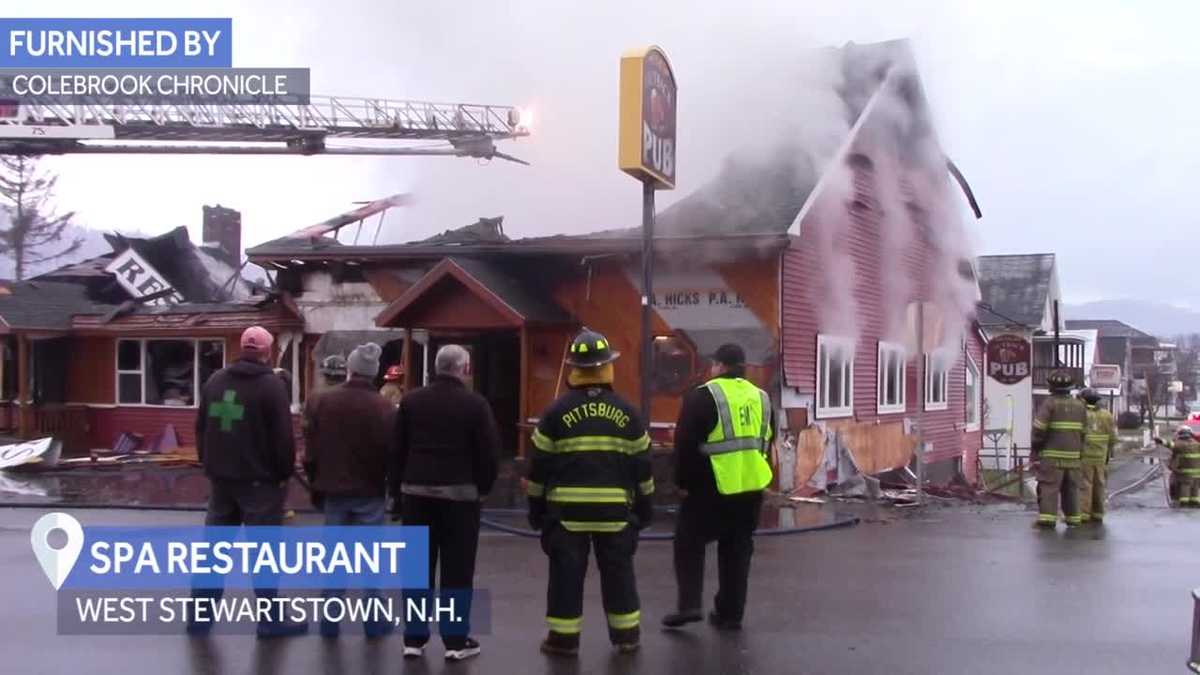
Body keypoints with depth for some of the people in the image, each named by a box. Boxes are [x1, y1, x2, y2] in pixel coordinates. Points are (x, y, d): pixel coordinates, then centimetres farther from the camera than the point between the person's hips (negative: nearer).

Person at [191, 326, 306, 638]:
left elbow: (201, 429, 14)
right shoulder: (271, 384, -12)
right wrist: (284, 473, -4)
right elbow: (282, 436, -14)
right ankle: (270, 620, 4)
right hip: (259, 480, -6)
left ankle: (200, 615, 16)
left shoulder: (215, 380, 8)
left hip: (221, 478, 6)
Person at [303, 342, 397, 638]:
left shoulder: (321, 402, -1)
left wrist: (316, 484, 15)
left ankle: (330, 620, 13)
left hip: (334, 490, 3)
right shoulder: (383, 408, -13)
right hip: (370, 492, -3)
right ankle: (374, 621, 10)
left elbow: (311, 449, 5)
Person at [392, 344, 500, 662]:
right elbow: (489, 451, -6)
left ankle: (414, 638, 12)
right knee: (457, 568, 2)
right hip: (460, 493, -3)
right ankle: (456, 640, 5)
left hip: (417, 491, 4)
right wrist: (484, 486, 8)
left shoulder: (411, 401, 4)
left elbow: (396, 448, 6)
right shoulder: (476, 404, -7)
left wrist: (398, 487, 14)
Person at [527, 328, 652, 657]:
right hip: (615, 508, 2)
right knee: (618, 572, 13)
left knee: (567, 573, 6)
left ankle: (564, 638, 10)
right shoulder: (625, 412, 3)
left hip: (566, 507, -2)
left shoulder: (557, 411, -4)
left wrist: (536, 506, 8)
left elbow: (540, 463, -1)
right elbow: (641, 463, 6)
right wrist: (645, 504, 15)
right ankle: (626, 635, 20)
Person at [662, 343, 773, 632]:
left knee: (689, 543, 8)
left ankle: (689, 605, -2)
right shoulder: (761, 398, 11)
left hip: (711, 487, -5)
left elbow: (685, 444, -9)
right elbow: (767, 444, 16)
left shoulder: (703, 396, -8)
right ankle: (730, 613, 17)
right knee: (737, 550, 14)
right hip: (751, 487, 5)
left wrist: (683, 482, 0)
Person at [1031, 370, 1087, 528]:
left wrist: (1034, 449, -2)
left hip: (1052, 454, -6)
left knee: (1049, 486, -7)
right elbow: (1084, 431, 13)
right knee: (1071, 487, 14)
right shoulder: (1079, 405, 10)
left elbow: (1039, 429, -12)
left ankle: (1047, 518, -14)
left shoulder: (1049, 403, -8)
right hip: (1073, 455, 6)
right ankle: (1073, 518, 19)